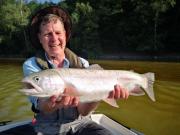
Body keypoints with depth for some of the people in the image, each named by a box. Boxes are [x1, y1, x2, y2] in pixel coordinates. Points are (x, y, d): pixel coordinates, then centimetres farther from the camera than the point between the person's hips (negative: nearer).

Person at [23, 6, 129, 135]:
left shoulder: (82, 64, -2)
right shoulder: (31, 65, -6)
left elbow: (83, 110, -10)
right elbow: (43, 108, -19)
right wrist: (52, 104, -41)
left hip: (80, 123, 1)